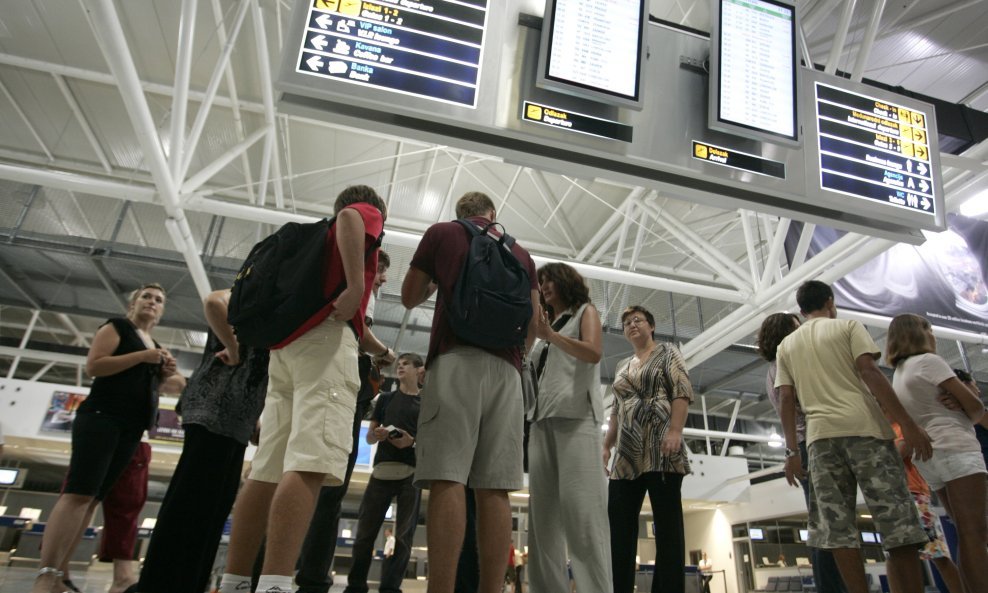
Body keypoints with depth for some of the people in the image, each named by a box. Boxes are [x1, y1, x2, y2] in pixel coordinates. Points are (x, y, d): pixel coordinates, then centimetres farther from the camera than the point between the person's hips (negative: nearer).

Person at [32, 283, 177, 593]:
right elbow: (94, 365, -10)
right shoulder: (117, 326, 3)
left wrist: (164, 374, 9)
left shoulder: (156, 346, 24)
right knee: (79, 494, -17)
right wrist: (142, 356, -14)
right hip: (101, 417, -7)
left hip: (131, 429, 8)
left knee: (93, 498, 3)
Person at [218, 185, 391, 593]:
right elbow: (348, 218, -14)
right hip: (325, 338, -8)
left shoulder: (318, 238, 35)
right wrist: (357, 285, -20)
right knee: (310, 465, -19)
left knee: (268, 471, 3)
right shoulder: (366, 214, 12)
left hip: (287, 344, 8)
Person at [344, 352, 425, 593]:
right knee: (365, 530, 0)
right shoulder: (385, 398, 18)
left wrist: (413, 441, -14)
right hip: (383, 469, 2)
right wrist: (377, 435, -8)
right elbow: (369, 437, 16)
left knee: (404, 534, -3)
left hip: (411, 472, -1)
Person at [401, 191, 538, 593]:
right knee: (495, 488, -1)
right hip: (506, 368, 4)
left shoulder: (440, 233, 13)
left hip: (456, 357, -3)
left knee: (447, 478, -12)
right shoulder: (521, 253, 23)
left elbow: (410, 298, 17)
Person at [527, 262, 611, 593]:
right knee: (542, 510, -4)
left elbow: (593, 353, -6)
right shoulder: (547, 323, 30)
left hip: (575, 414, -6)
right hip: (543, 417, 6)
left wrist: (548, 334, -14)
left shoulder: (585, 311, 16)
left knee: (580, 507, -15)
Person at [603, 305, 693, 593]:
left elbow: (682, 393, -5)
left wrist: (675, 431, -19)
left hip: (661, 447, -6)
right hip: (628, 453, 6)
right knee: (618, 526, -1)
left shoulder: (667, 353, 9)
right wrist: (606, 446, 16)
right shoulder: (622, 367, 25)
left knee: (668, 524, -5)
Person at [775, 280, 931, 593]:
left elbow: (787, 399, 11)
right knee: (895, 520, 0)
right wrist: (907, 424, -8)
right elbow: (869, 372, -6)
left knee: (838, 529, 1)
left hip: (820, 436, 3)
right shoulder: (848, 327, 9)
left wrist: (792, 451, 10)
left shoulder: (786, 345, 18)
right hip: (863, 427, -2)